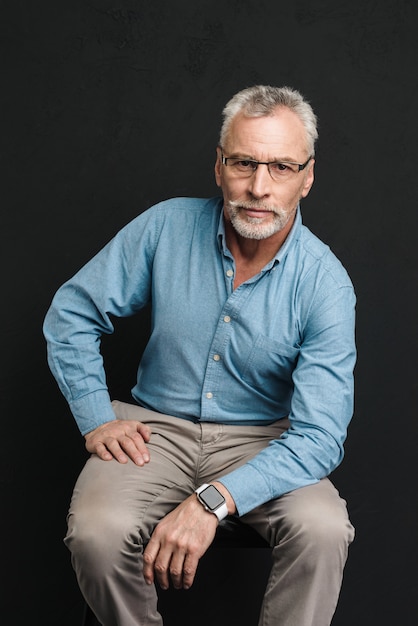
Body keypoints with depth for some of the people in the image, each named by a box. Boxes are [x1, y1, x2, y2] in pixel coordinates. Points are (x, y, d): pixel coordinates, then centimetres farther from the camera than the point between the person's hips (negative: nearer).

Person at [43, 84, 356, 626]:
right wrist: (96, 418, -6)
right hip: (157, 425, 1)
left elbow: (319, 437, -22)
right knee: (97, 532, -28)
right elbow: (71, 314, 4)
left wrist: (212, 501, -33)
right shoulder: (166, 227, -8)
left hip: (263, 439, -1)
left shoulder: (325, 284, -15)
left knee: (323, 530, -31)